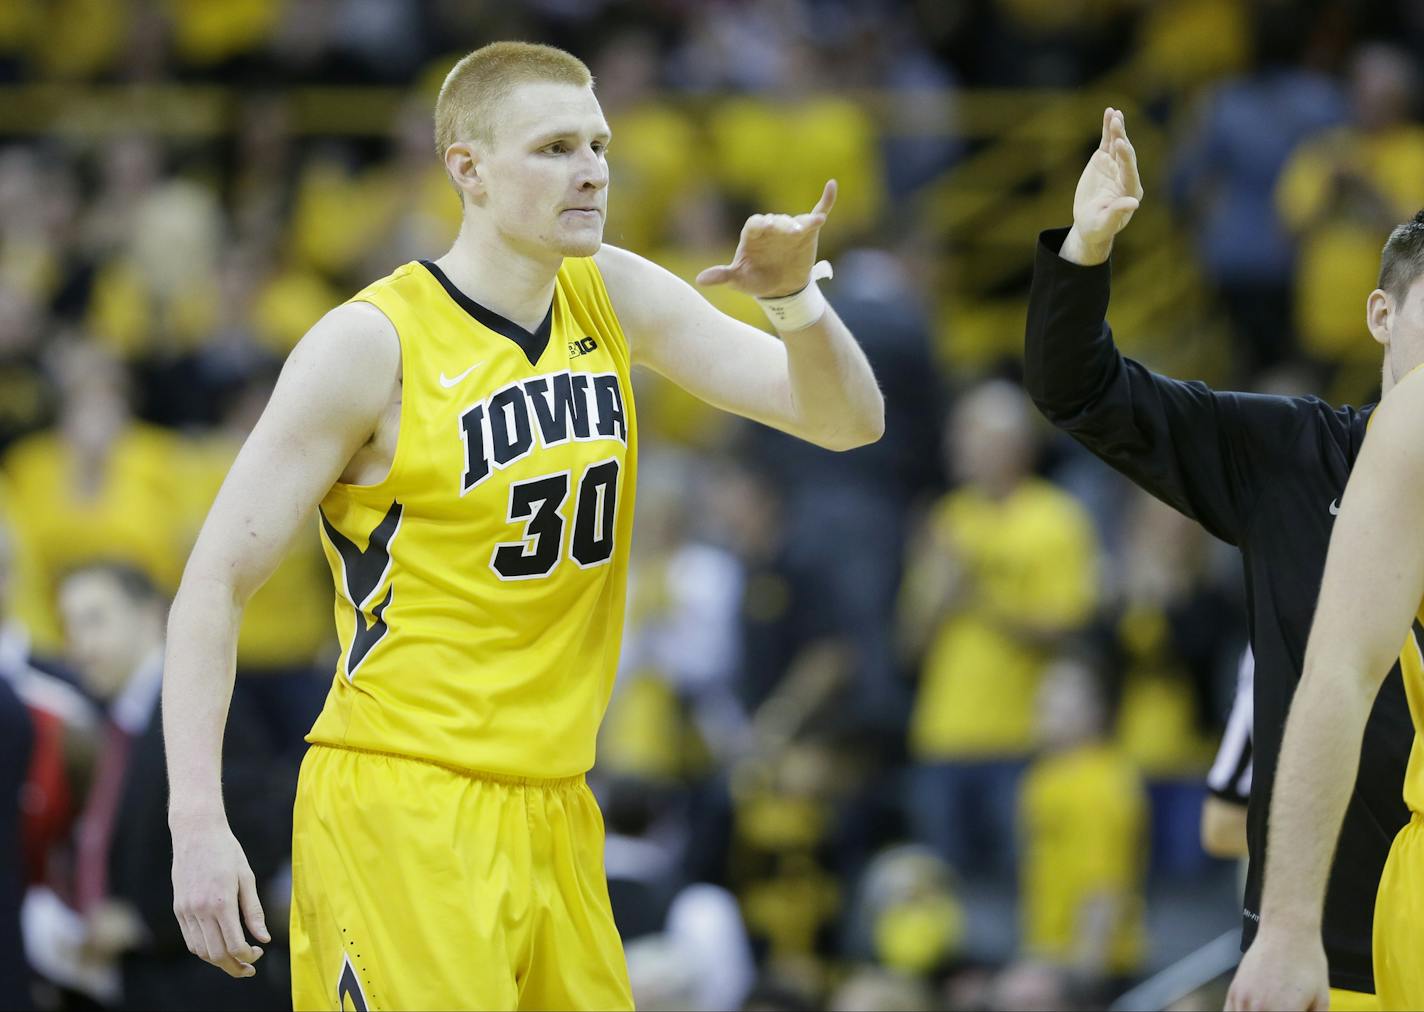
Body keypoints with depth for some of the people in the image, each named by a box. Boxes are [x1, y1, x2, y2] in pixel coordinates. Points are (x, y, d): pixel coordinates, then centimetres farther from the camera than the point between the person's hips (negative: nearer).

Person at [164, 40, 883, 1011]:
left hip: (555, 818, 7)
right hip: (400, 813, -7)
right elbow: (216, 583, -9)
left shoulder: (617, 297, 7)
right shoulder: (374, 342, -11)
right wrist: (199, 827, -17)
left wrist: (793, 297, -15)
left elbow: (849, 421, 7)